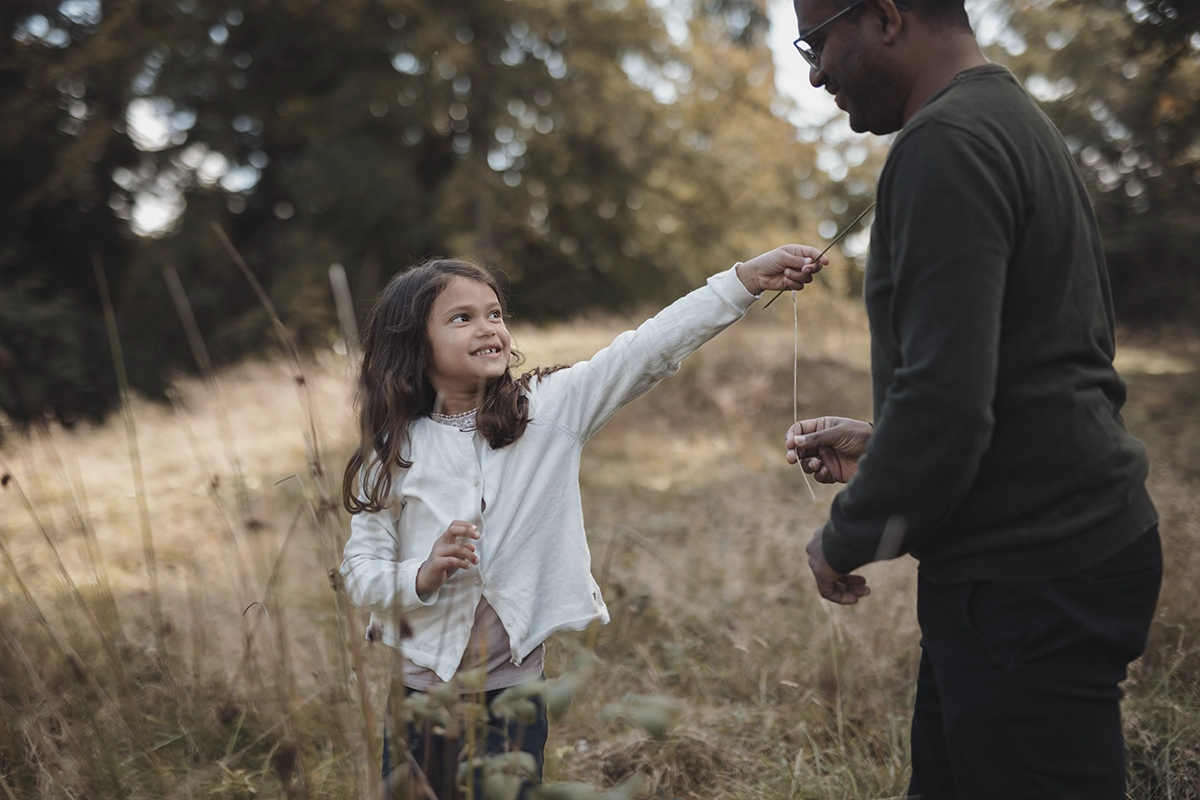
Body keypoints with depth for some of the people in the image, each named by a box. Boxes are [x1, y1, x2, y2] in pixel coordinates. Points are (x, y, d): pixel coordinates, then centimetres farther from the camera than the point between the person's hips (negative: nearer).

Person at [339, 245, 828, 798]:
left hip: (513, 692, 0)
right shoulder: (394, 451, -4)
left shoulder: (548, 411, -4)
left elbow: (648, 350, -14)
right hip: (420, 688, 1)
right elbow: (359, 570, -2)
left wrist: (748, 279, -21)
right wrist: (422, 576, -21)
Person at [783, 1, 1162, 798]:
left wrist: (847, 538, -9)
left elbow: (946, 392, -24)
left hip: (1033, 580, -10)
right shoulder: (1016, 120, 16)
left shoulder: (946, 143, -17)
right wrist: (878, 444, 18)